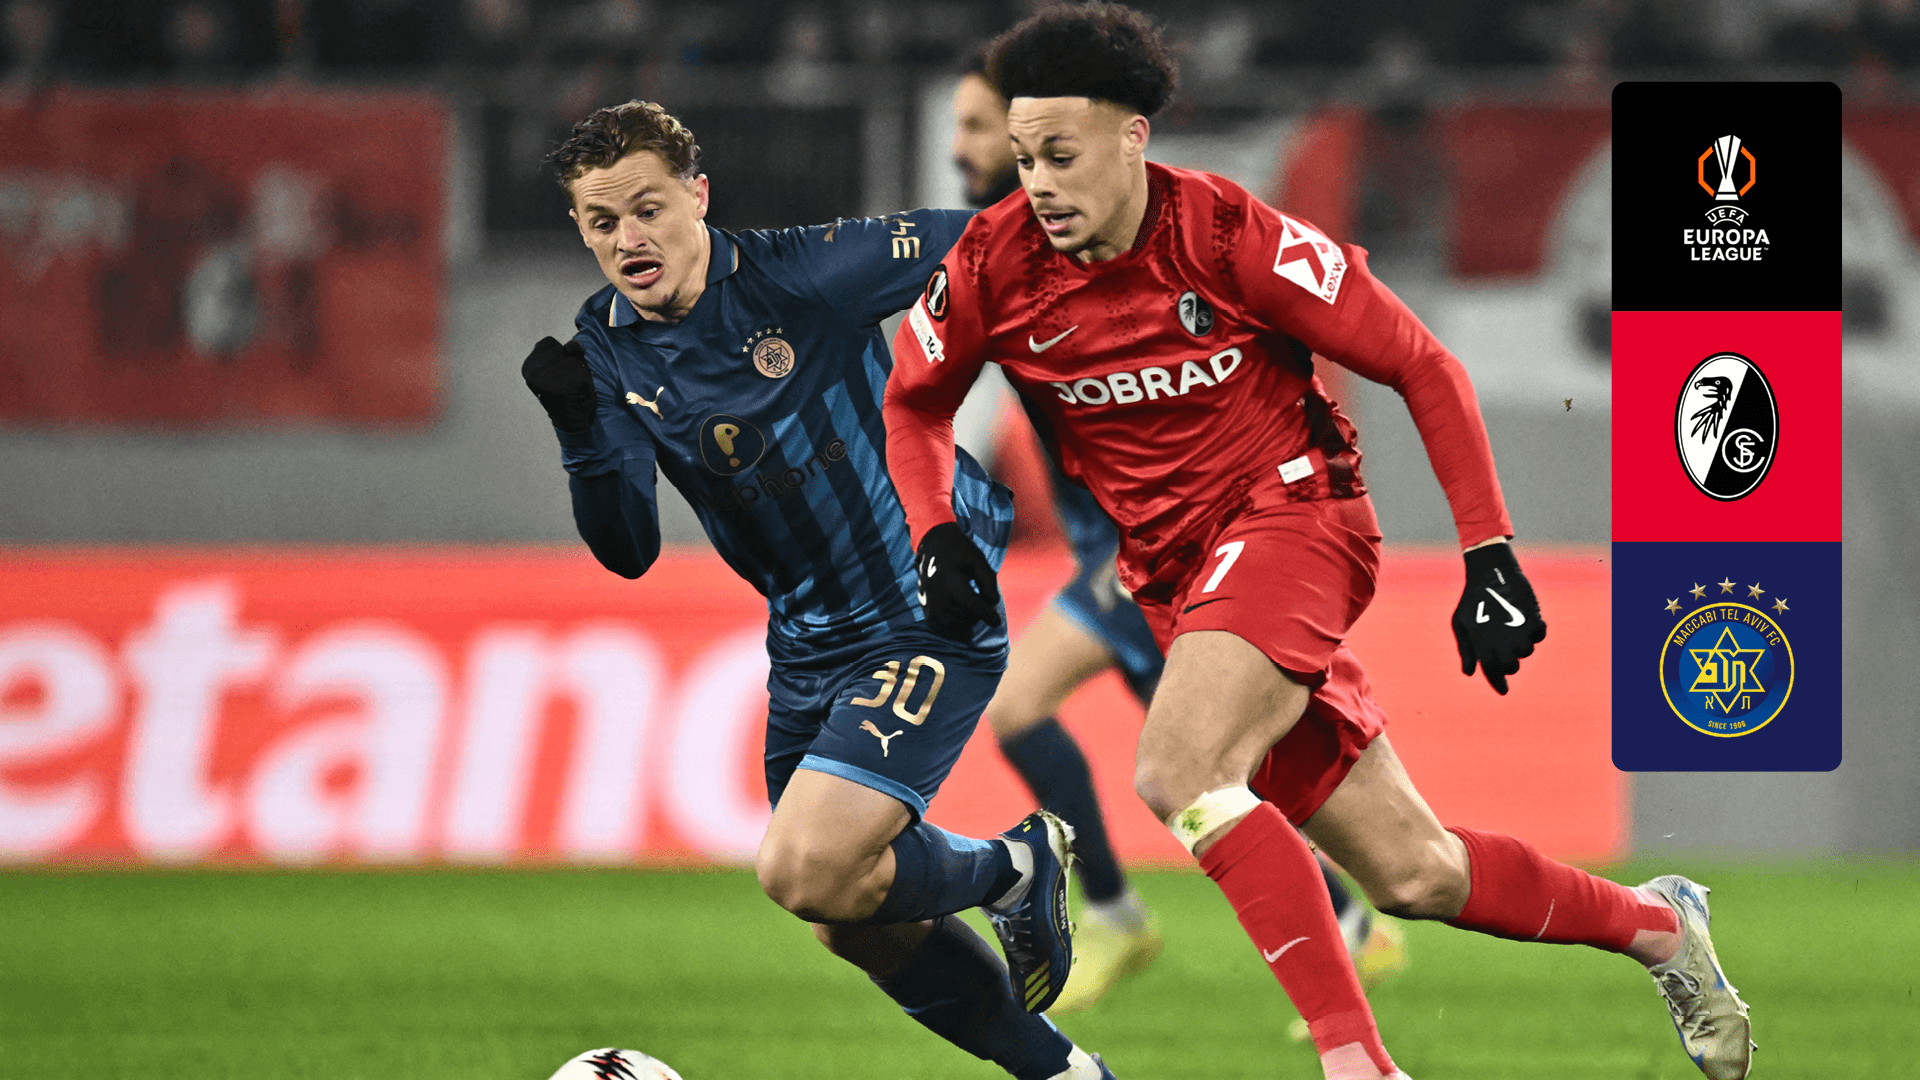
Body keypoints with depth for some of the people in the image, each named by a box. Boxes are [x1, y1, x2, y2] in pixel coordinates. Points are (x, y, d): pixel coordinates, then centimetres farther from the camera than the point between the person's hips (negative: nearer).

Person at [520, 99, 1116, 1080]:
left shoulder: (800, 275, -18)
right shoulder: (606, 351, -2)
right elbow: (629, 551, -7)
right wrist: (578, 429, -24)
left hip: (927, 620, -7)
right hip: (807, 647, 7)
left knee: (803, 873, -22)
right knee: (853, 927, 14)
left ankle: (1012, 869, 5)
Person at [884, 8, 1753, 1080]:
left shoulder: (1228, 237, -19)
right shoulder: (993, 267, -7)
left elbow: (1424, 367, -10)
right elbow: (915, 401, 13)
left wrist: (1489, 554, -13)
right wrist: (937, 532, -6)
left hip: (1291, 510, -5)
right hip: (1174, 575, 5)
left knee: (1178, 774, -31)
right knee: (1411, 874, 6)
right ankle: (1657, 924, 30)